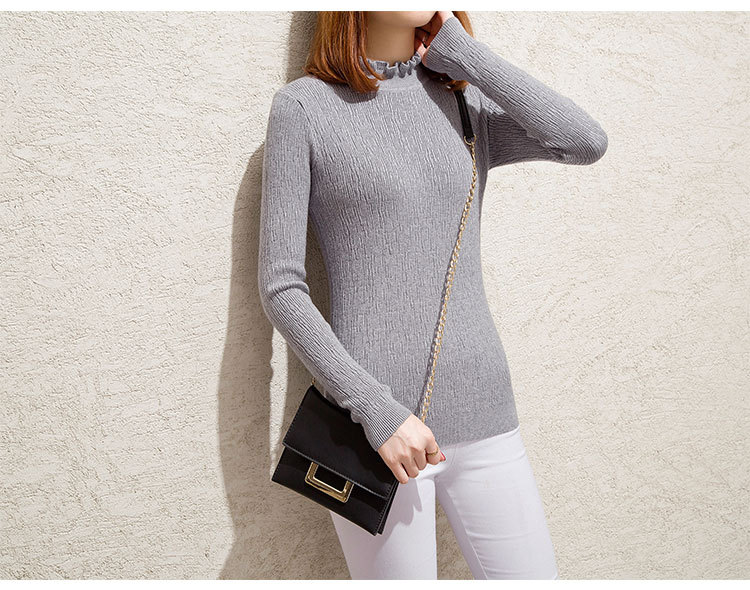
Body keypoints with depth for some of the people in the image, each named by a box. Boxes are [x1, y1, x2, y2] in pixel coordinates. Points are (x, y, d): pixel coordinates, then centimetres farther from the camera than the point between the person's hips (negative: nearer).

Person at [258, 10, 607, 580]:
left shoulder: (466, 100, 10)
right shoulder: (304, 106, -2)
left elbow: (587, 141, -7)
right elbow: (281, 287, -6)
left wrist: (457, 47, -3)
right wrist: (376, 409, -14)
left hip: (484, 412, 4)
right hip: (377, 423, -4)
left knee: (531, 574, 10)